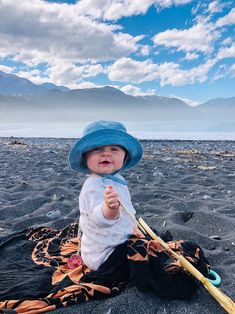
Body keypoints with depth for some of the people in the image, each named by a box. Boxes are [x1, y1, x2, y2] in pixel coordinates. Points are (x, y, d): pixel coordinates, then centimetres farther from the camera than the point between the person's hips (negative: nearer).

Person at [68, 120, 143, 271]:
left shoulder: (117, 179, -1)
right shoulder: (93, 186, -31)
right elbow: (100, 218, -48)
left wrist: (132, 225, 23)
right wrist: (110, 207, -67)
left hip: (120, 240, 9)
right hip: (102, 255, -9)